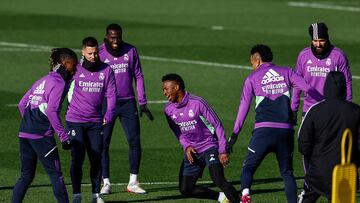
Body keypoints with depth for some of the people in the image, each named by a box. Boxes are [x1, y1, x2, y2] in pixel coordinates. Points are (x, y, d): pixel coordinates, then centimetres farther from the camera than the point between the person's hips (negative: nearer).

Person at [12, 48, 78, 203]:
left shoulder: (42, 81, 20)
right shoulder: (59, 83, -6)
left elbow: (22, 104, 18)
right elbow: (51, 111, -17)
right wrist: (64, 136, -17)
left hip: (24, 132, 8)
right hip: (42, 135, -8)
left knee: (26, 175, 11)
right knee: (55, 174, -1)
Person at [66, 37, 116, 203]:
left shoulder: (106, 70, 3)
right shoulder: (75, 69, -3)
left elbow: (111, 93, 4)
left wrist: (109, 114, -7)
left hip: (95, 121, 2)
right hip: (75, 120, -2)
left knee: (96, 158, 3)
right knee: (77, 158, -5)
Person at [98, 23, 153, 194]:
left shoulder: (131, 51, 3)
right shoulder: (99, 54, -3)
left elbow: (138, 77, 10)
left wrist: (142, 103, 6)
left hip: (128, 103, 2)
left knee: (134, 141, -3)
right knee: (103, 143, -3)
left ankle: (133, 182, 6)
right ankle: (106, 183, 4)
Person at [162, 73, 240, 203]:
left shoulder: (197, 103, -18)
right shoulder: (168, 110, -1)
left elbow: (217, 125, -12)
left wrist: (223, 151, -16)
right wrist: (186, 146, -5)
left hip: (209, 147, -6)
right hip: (191, 152, 7)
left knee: (219, 180, -27)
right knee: (185, 190, 4)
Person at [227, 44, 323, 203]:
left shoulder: (252, 79, 9)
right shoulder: (286, 72, 13)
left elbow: (243, 108, 6)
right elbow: (308, 89, 3)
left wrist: (234, 135, 8)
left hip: (263, 131, -2)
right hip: (286, 131, 2)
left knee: (248, 168, 3)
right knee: (287, 173, 13)